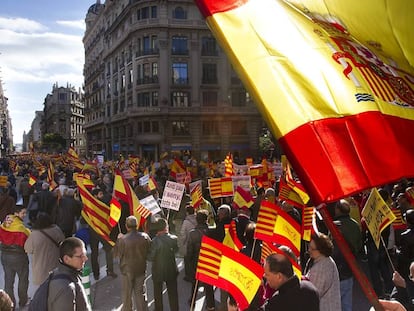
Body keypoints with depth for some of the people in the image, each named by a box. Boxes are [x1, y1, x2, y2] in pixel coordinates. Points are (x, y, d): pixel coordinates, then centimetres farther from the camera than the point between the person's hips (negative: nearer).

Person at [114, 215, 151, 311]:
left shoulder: (123, 239, -24)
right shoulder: (145, 237, -15)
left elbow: (116, 253, -10)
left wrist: (118, 239, -1)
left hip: (127, 269, -2)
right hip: (141, 268, 2)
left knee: (127, 293, 17)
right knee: (141, 292, 17)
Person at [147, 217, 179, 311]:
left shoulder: (155, 241, -25)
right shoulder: (174, 238, -15)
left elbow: (150, 258, -18)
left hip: (158, 271, -2)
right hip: (171, 270, 3)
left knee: (158, 293, 19)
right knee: (173, 293, 17)